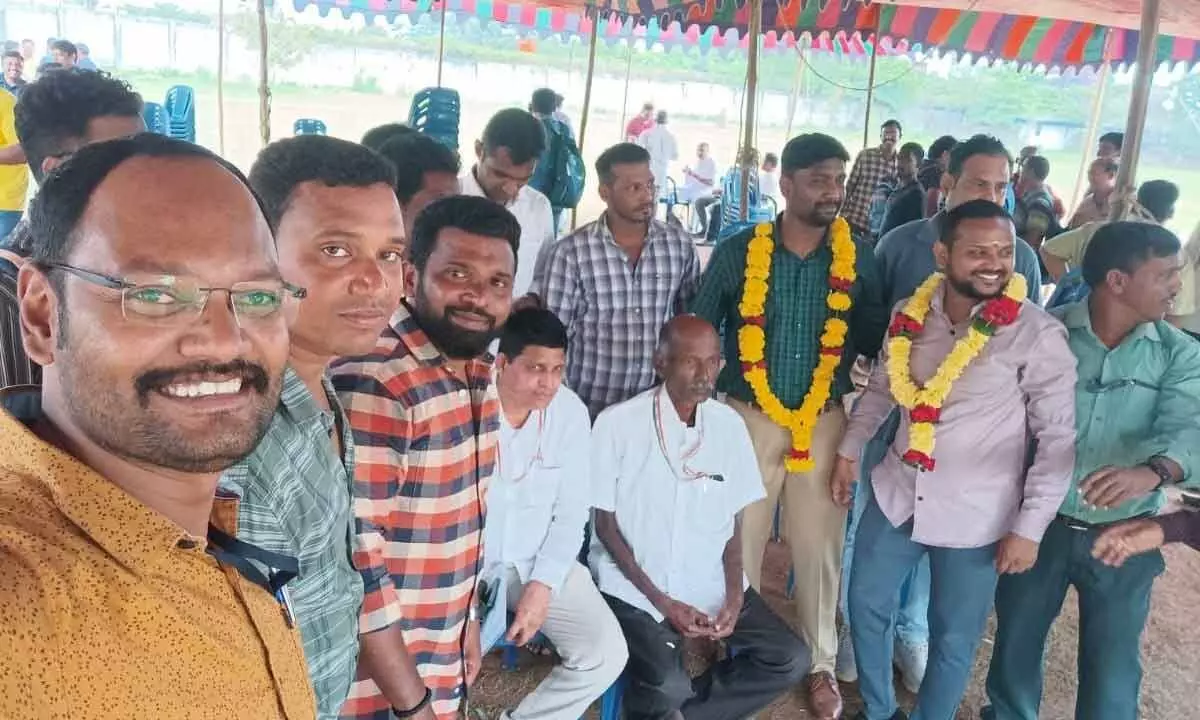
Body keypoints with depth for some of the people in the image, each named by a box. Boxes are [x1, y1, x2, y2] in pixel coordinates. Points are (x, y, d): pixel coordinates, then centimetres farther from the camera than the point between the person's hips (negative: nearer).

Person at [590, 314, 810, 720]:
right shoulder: (618, 423, -12)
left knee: (791, 660, -7)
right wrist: (661, 600, -14)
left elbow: (733, 520, 7)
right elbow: (606, 524, -7)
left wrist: (734, 596, -7)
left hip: (710, 583, 5)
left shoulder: (730, 425, 0)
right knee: (667, 685, -25)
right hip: (634, 584, -4)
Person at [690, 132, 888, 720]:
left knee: (820, 547, 12)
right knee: (739, 543, 10)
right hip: (749, 418, -1)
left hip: (826, 423, 1)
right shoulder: (738, 252, -6)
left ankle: (820, 663, 33)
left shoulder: (858, 257, -1)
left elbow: (876, 338, 4)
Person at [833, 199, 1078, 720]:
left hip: (976, 517, -4)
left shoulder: (1037, 334, -16)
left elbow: (1059, 437, -12)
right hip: (897, 496, 5)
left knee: (953, 638, 12)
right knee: (866, 606, 18)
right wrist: (849, 449, 14)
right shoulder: (911, 314, -3)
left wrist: (1030, 526, -13)